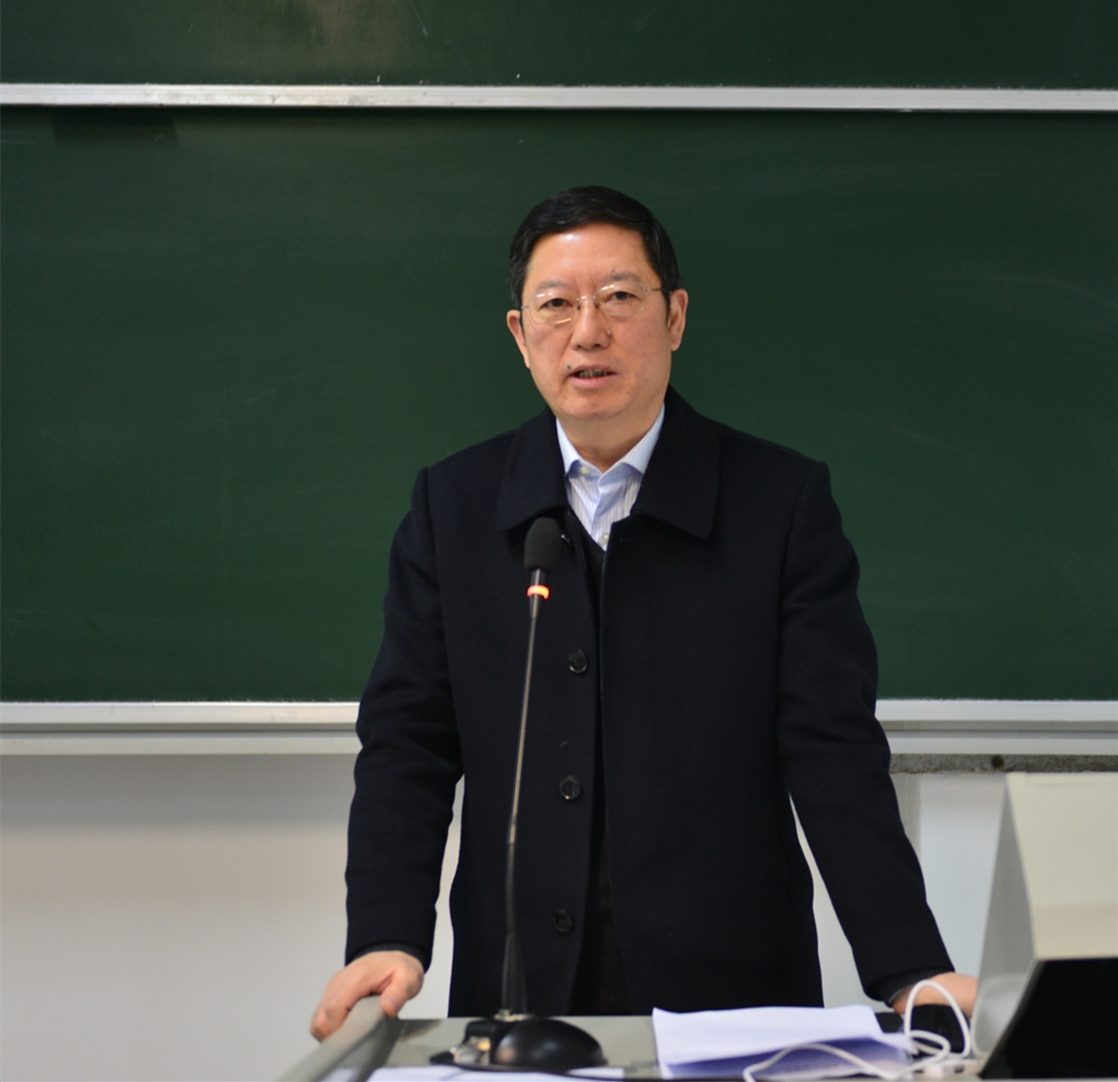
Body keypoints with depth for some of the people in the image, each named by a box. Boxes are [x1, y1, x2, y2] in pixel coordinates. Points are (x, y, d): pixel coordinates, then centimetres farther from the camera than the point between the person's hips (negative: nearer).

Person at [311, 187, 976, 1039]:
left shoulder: (784, 502, -1)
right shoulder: (452, 507, 5)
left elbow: (834, 754, -7)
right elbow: (408, 745, 2)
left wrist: (913, 975, -18)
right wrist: (386, 938, -13)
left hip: (735, 997, -1)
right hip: (518, 995, 2)